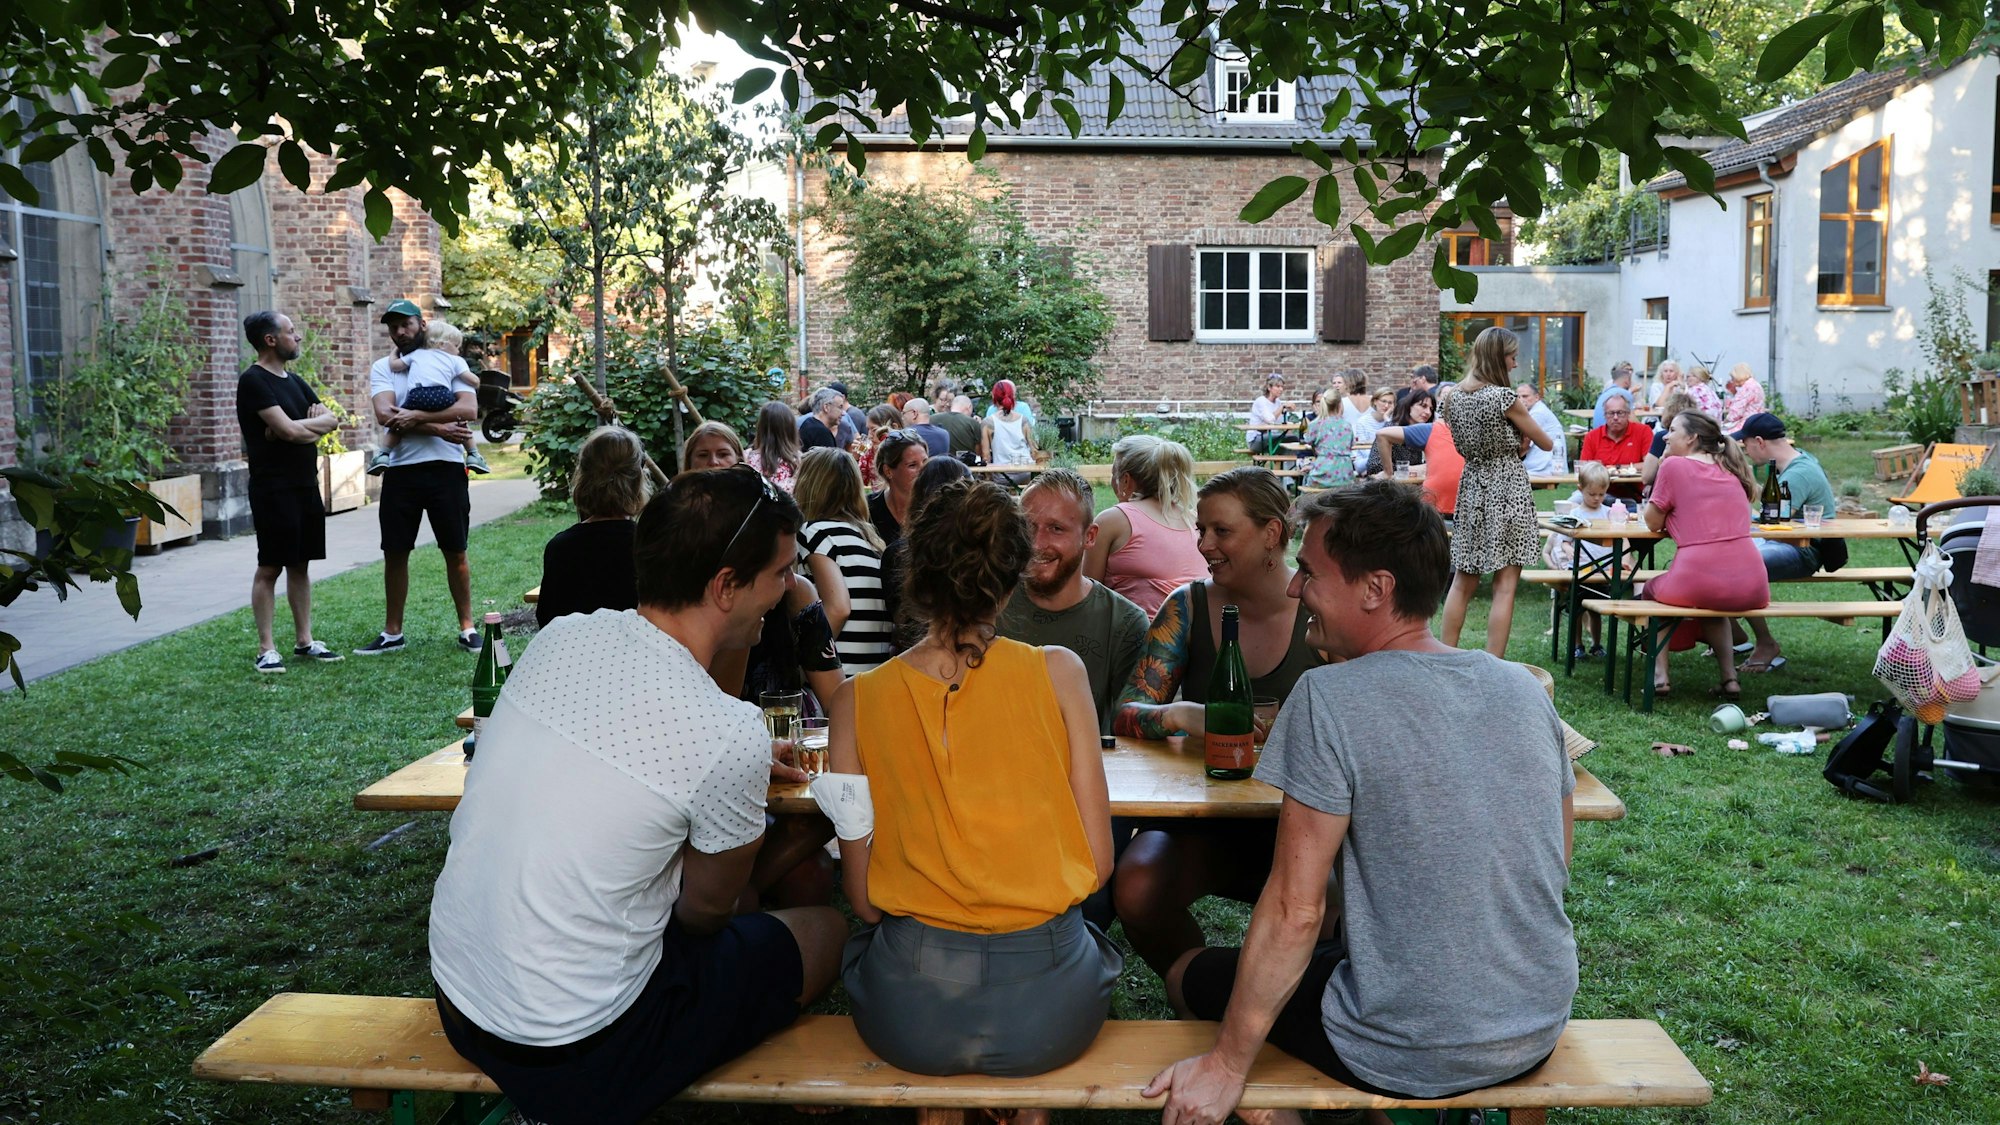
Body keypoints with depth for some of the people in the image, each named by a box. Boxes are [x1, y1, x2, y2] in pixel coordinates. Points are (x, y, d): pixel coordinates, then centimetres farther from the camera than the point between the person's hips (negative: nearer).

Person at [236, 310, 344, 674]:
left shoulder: (294, 381, 17)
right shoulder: (254, 381, -10)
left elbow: (331, 419, 8)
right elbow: (290, 430, -20)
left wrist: (299, 427, -10)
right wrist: (317, 423, 0)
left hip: (306, 485, 8)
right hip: (273, 489, -8)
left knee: (300, 564, 11)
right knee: (270, 567, -4)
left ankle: (304, 641, 17)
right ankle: (266, 650, 0)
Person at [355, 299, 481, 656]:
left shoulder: (451, 362, 7)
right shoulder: (382, 368, 10)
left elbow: (469, 409, -9)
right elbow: (385, 415, -7)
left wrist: (417, 417, -17)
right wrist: (439, 428, -15)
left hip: (445, 468, -2)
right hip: (400, 470, 2)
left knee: (455, 552, 4)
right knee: (395, 553, 7)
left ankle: (467, 629, 14)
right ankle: (392, 633, 18)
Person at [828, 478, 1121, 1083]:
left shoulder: (857, 698, -5)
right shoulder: (1057, 671, -6)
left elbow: (864, 900, -2)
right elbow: (1098, 862, -3)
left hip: (908, 1015, 1)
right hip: (1049, 1010, 0)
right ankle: (1031, 1106, 26)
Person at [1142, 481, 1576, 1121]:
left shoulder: (1330, 698, -20)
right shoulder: (1525, 690, -1)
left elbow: (1295, 911, -20)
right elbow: (1554, 868, 10)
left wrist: (1227, 1066, -11)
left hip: (1414, 1056, -6)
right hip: (1542, 1030, 7)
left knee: (1189, 975, 15)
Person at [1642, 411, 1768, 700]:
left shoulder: (1674, 466, 0)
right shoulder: (1731, 470, 19)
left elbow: (1653, 523, 8)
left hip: (1700, 580, -5)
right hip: (1752, 589, 6)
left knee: (1651, 590, 27)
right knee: (1715, 604, 40)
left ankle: (1659, 674, 15)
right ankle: (1729, 677, 25)